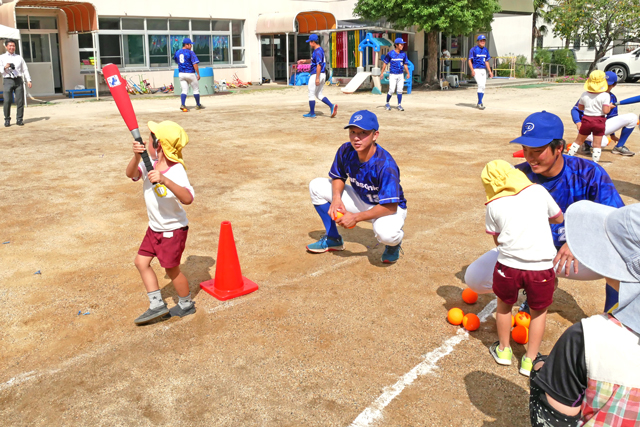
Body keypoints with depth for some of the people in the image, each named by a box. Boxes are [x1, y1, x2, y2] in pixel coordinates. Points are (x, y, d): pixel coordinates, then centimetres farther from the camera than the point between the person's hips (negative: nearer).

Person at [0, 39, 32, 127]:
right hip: (7, 80, -2)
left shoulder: (19, 57, 19)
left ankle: (19, 119, 3)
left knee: (20, 100, -4)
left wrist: (28, 80, 5)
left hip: (18, 80, 2)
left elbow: (25, 69, 16)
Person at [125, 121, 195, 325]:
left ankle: (186, 304, 30)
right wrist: (136, 157, -42)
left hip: (173, 229, -8)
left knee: (171, 269, 6)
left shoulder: (176, 171, -27)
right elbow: (131, 174, -23)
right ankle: (157, 305, 21)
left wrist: (165, 180, -55)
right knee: (141, 262, 11)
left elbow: (187, 198, -42)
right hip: (154, 228, 8)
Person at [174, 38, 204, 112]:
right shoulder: (190, 52, -13)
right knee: (196, 89, 12)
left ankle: (182, 104, -15)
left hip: (181, 74, 5)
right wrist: (198, 74, -13)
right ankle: (198, 105, 22)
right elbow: (195, 64, -17)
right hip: (190, 73, -5)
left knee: (184, 90, 5)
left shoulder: (177, 52, 6)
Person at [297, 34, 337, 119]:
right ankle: (332, 106, -1)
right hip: (322, 75, 10)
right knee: (319, 95, 14)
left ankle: (312, 113, 9)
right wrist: (304, 61, 26)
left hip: (316, 75, -10)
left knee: (311, 94, 2)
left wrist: (317, 78, -26)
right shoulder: (320, 50, 14)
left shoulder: (317, 51, -17)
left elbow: (319, 65, -24)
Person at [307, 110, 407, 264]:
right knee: (316, 186, -3)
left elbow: (390, 207, -32)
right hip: (361, 201, 6)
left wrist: (356, 217, -31)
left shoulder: (385, 164, -34)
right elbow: (338, 177, 2)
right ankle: (333, 239, 13)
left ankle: (393, 242, 2)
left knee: (385, 233, -42)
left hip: (390, 209, -6)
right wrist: (336, 197, -20)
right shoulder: (346, 151, -17)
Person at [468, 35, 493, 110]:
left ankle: (479, 104, 13)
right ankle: (480, 103, -14)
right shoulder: (473, 49, -4)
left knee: (483, 87, 4)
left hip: (483, 70, 6)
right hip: (476, 70, -6)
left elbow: (486, 61, 19)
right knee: (481, 85, -19)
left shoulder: (486, 50, 14)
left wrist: (490, 71, 13)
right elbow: (470, 60, -6)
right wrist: (472, 70, -18)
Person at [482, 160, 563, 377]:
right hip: (541, 267, 0)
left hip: (508, 266, 0)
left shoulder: (493, 205, 3)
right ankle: (530, 360, 28)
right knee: (539, 310, 23)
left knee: (504, 305, 26)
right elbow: (559, 218, 19)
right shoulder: (538, 190, 5)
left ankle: (503, 350, 41)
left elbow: (497, 239, 10)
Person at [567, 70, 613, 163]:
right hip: (599, 121, -3)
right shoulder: (605, 96, -12)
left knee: (579, 141, 18)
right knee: (597, 144, 3)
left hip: (586, 119, 3)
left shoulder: (585, 95, -1)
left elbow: (580, 107, 10)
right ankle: (595, 162, 3)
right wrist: (610, 106, 2)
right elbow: (605, 111, -18)